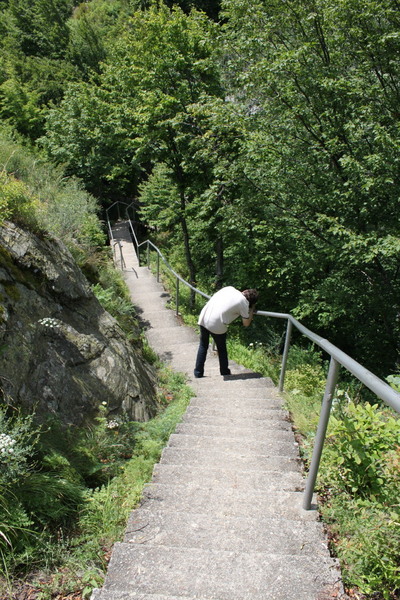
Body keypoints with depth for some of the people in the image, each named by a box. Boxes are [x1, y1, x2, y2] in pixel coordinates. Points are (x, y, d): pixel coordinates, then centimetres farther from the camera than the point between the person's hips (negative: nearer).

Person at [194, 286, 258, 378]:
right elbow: (246, 324, 8)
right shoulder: (243, 303, -2)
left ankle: (198, 372, 27)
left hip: (203, 318, 5)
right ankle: (225, 374, 32)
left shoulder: (229, 288, 12)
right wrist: (252, 310, 21)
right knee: (222, 350, 19)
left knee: (203, 346, 22)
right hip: (217, 325, -5)